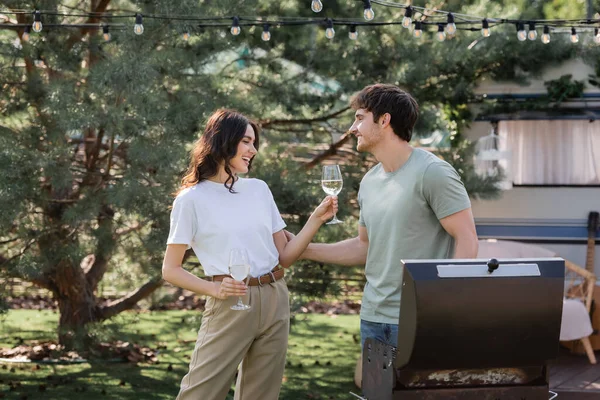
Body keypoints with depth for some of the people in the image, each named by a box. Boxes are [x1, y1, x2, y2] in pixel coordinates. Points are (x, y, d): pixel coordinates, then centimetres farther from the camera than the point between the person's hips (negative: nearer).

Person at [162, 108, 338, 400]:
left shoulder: (259, 190, 12)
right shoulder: (191, 199, -3)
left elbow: (284, 256, 12)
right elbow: (170, 270, -3)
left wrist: (316, 219, 0)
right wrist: (214, 289, -18)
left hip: (274, 302, 5)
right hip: (229, 305, -5)